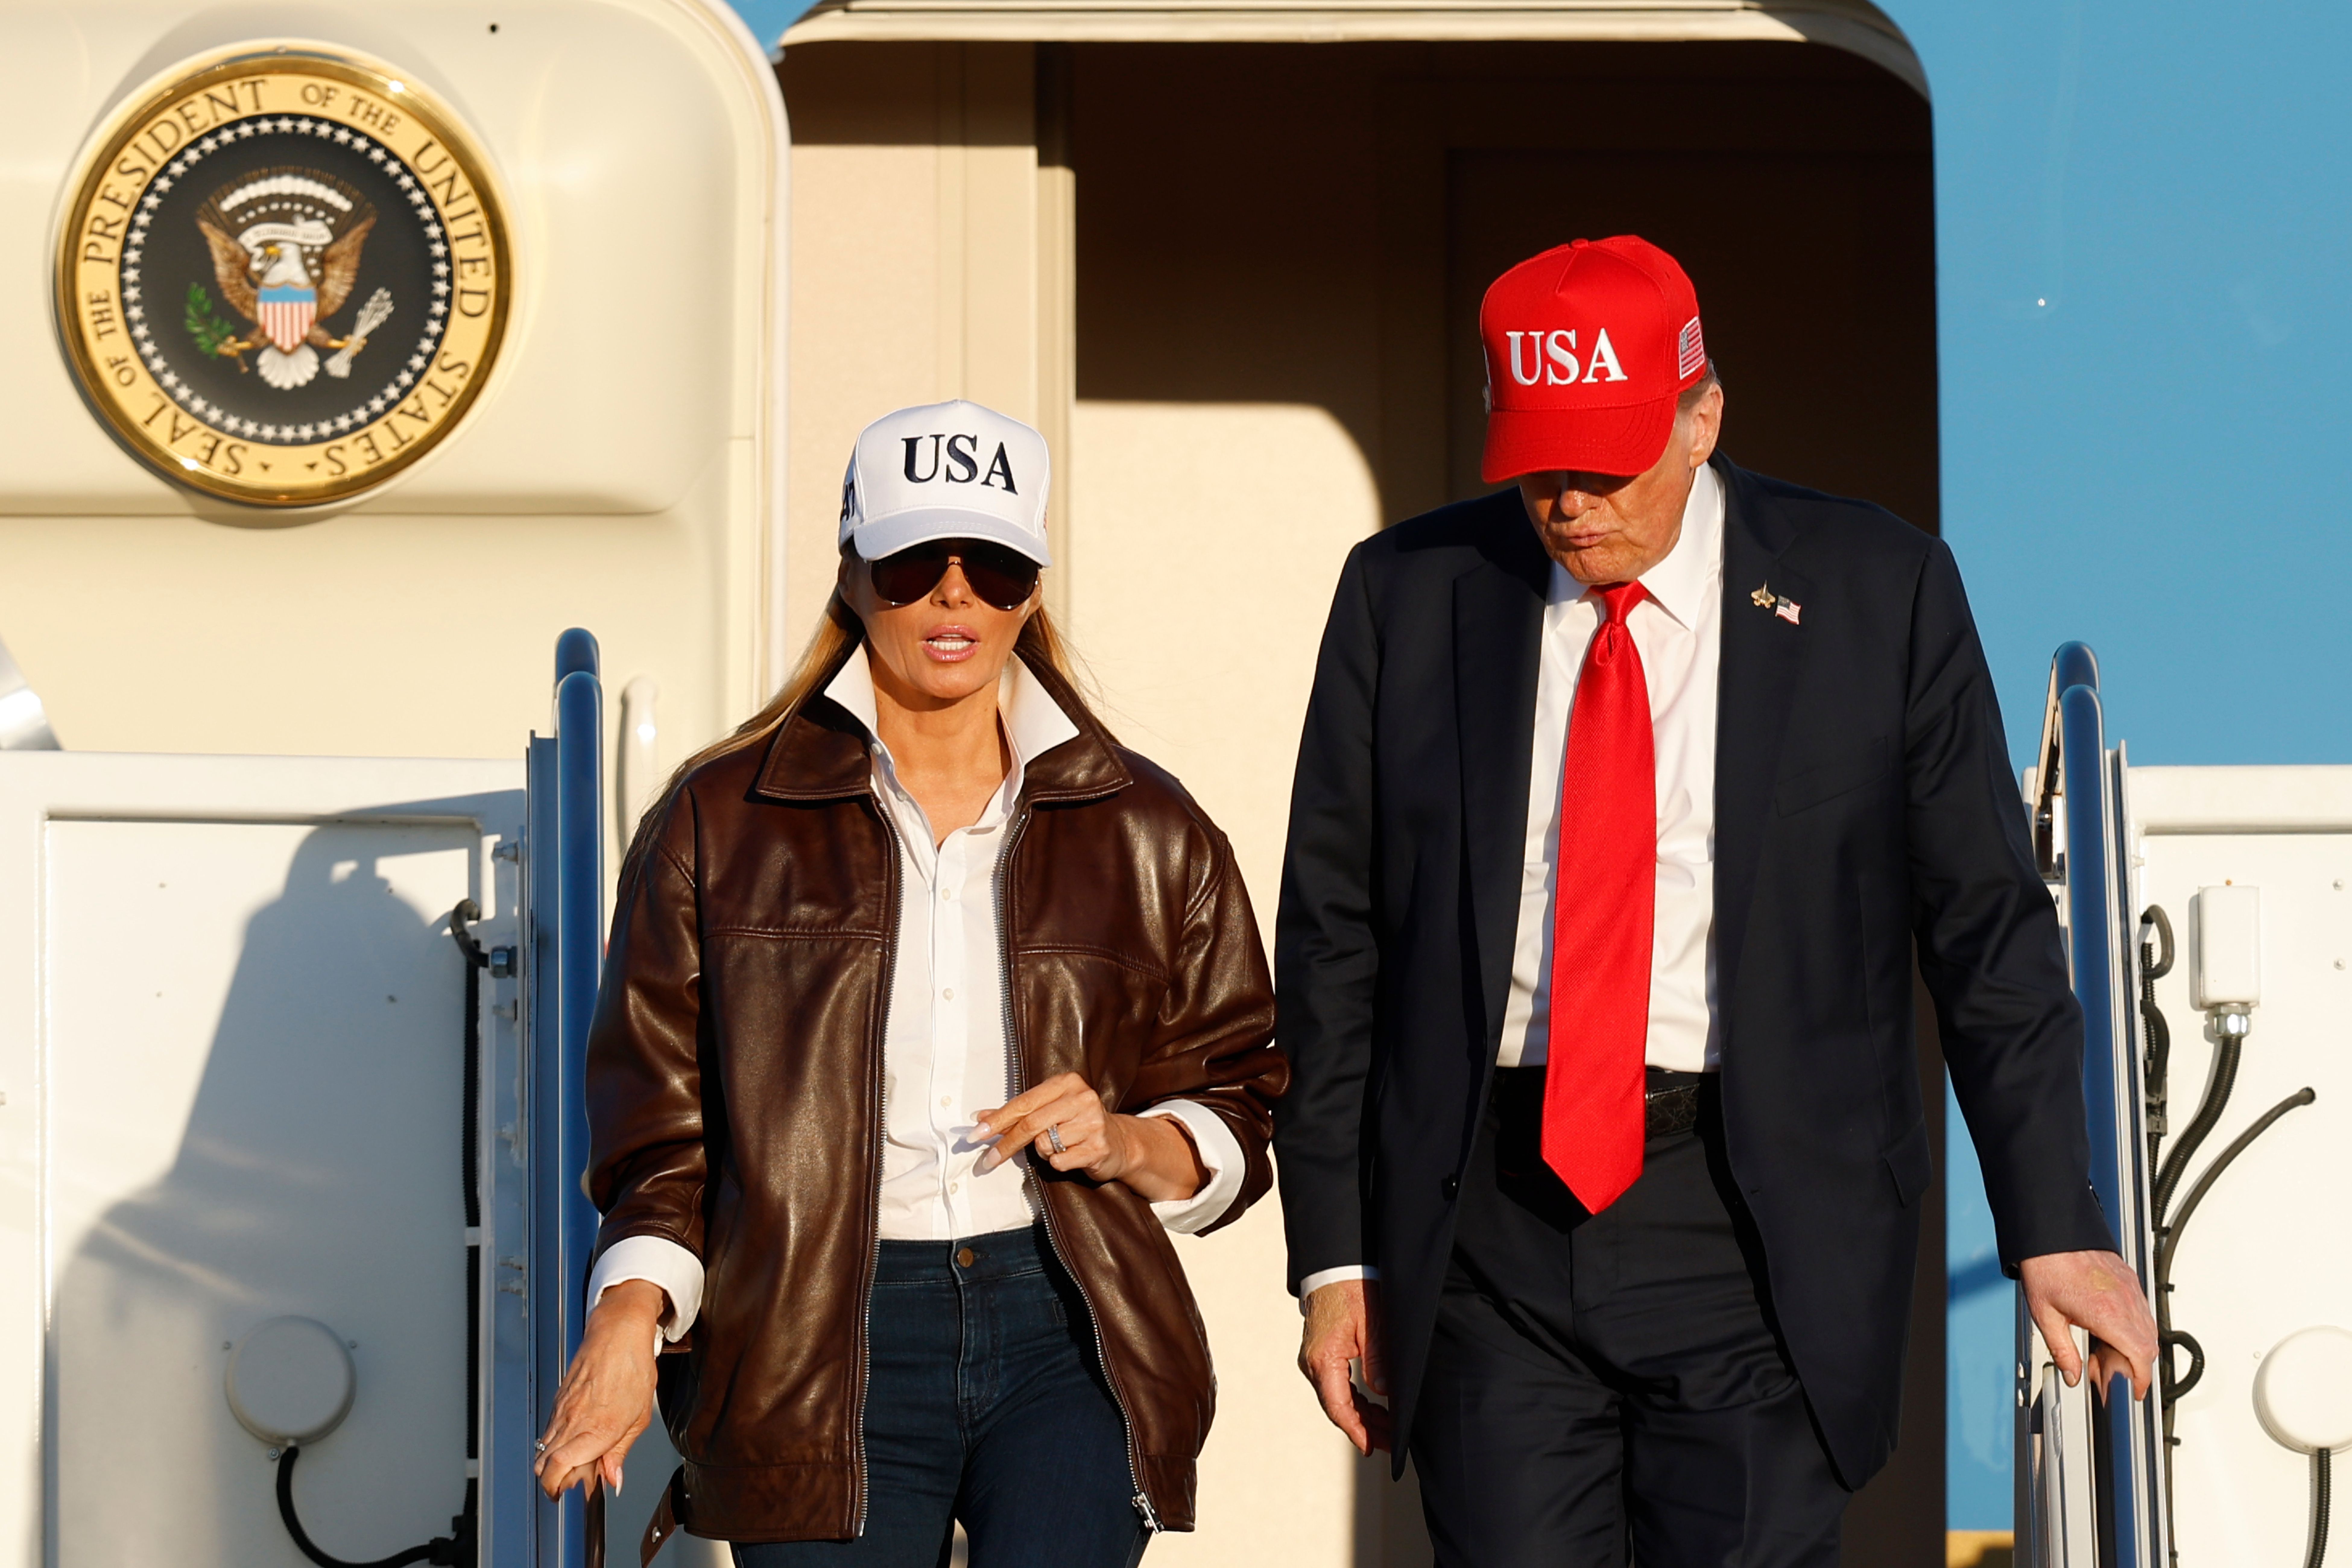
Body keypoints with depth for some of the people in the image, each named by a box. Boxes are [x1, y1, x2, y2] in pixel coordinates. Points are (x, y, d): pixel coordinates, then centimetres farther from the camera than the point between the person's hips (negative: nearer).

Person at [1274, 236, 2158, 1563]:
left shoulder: (1878, 594, 0)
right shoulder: (1409, 595, 5)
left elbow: (1991, 929, 3)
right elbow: (1334, 935, 8)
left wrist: (2055, 1225, -2)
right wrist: (1336, 1251, 4)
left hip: (1758, 1239, -1)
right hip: (1487, 1223, 2)